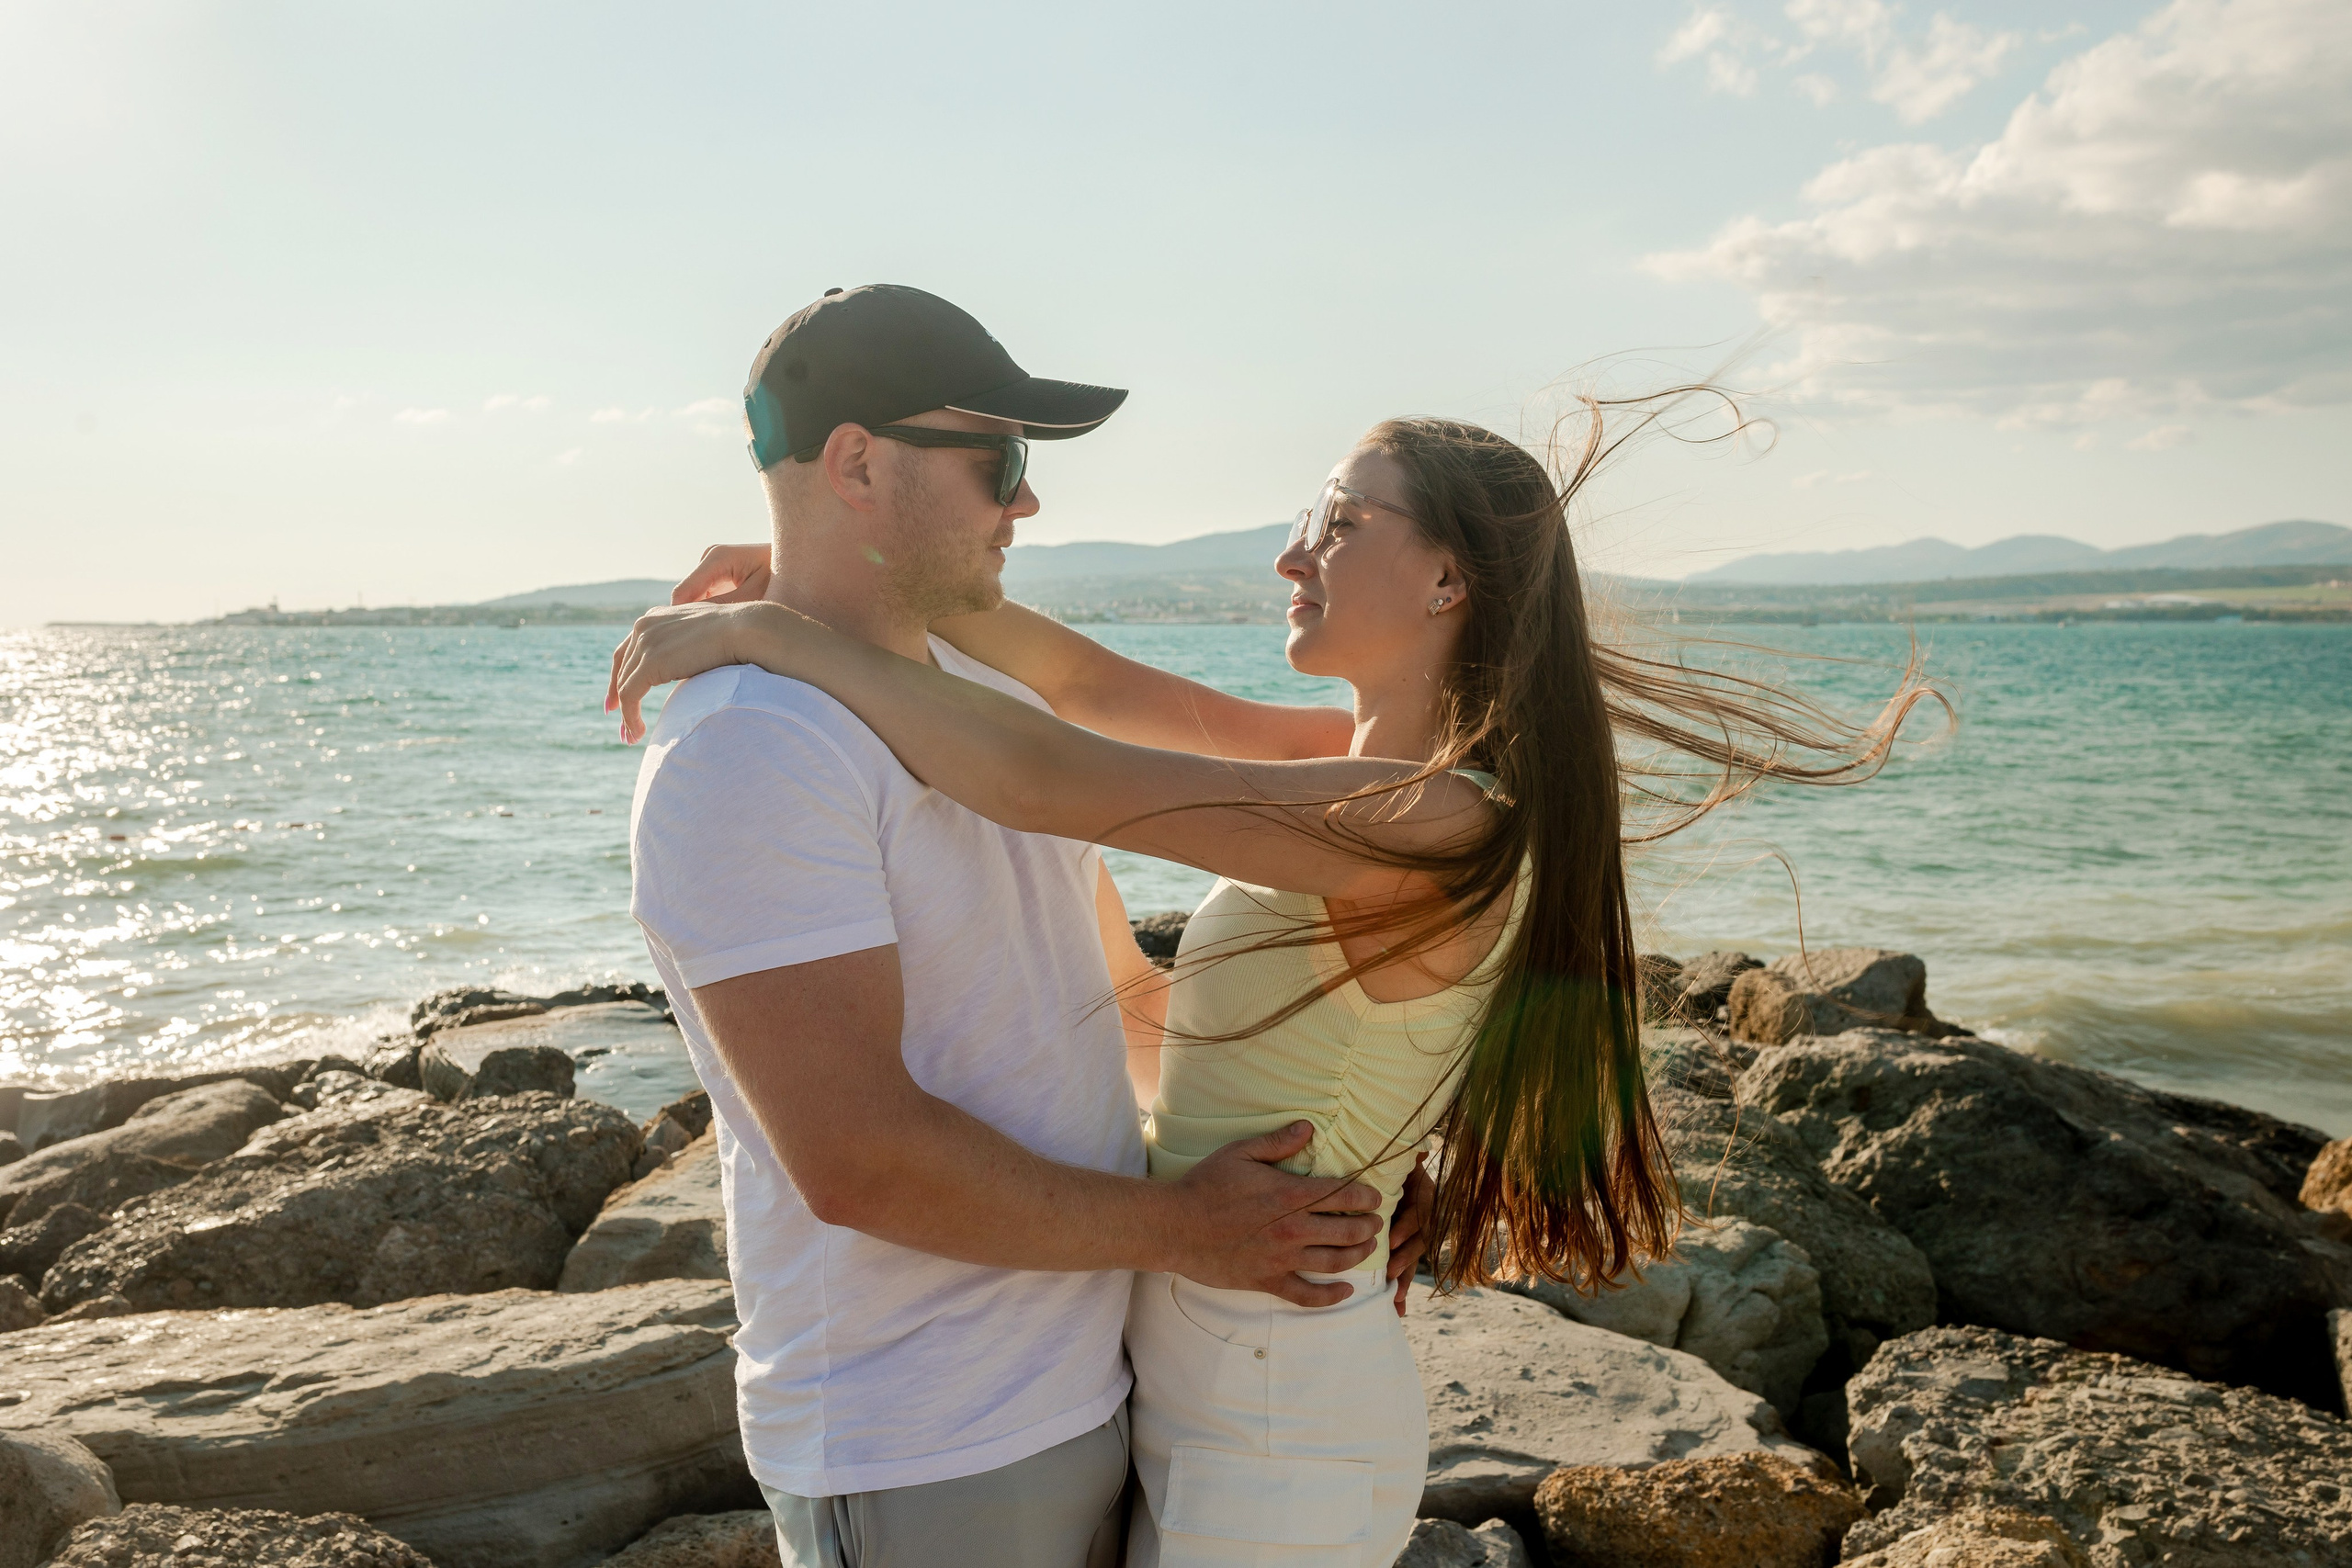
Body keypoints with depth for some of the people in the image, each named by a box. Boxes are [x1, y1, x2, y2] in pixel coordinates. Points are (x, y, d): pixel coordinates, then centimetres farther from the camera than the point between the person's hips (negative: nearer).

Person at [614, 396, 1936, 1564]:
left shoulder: (1428, 823, -25)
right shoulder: (1373, 760, 2)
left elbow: (1042, 777, -28)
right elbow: (1099, 689, 5)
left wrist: (774, 631, -18)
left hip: (1273, 1428, -8)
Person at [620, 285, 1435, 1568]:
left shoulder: (997, 702, 9)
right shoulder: (746, 750, -21)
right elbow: (858, 1160, -26)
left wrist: (1309, 1140, 9)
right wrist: (1180, 1230, -16)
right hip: (921, 1463, -8)